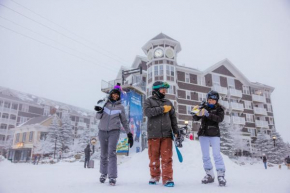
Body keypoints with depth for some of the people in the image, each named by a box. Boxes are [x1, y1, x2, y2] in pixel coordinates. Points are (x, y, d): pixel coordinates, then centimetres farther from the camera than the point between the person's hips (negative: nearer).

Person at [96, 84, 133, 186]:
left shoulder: (120, 107, 3)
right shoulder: (104, 103, 6)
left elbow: (124, 121, 8)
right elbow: (98, 117, 1)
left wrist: (129, 134, 3)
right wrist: (99, 111, -22)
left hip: (114, 131, -2)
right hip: (102, 131, 2)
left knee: (112, 152, -16)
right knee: (103, 154, 11)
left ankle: (112, 177, -12)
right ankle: (103, 173, 31)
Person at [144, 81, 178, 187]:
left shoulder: (168, 102, 15)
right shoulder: (149, 101, 7)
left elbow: (173, 118, 16)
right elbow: (147, 112, -13)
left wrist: (176, 132, 10)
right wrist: (162, 109, -12)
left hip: (166, 134, 2)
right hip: (153, 134, -1)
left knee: (167, 157, -2)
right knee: (154, 157, 7)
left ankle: (168, 179, 4)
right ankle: (154, 176, 23)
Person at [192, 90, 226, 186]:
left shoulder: (219, 109, 0)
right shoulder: (203, 107, 3)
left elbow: (220, 119, -18)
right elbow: (195, 118, -3)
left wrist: (208, 114, -31)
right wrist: (197, 113, -26)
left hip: (214, 134, -2)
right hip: (203, 134, 2)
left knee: (216, 154, -12)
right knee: (205, 156, 5)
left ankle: (221, 175, -3)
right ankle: (210, 175, 16)